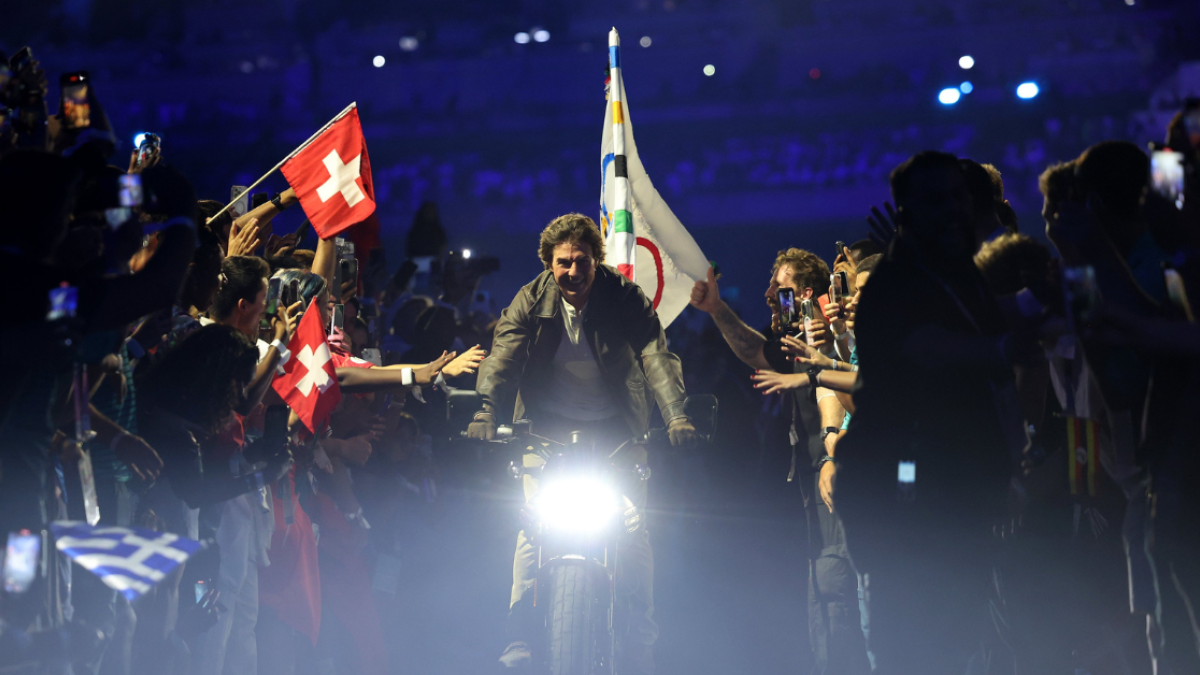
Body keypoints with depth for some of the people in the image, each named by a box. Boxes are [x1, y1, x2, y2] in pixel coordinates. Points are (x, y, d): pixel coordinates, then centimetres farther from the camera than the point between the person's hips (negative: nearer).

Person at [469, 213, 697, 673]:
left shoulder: (625, 297, -12)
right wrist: (485, 411, -38)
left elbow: (657, 355, -23)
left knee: (632, 531, -8)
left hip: (615, 428, -1)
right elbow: (502, 355, -19)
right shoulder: (531, 301, -8)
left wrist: (677, 415, -39)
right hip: (548, 427, 1)